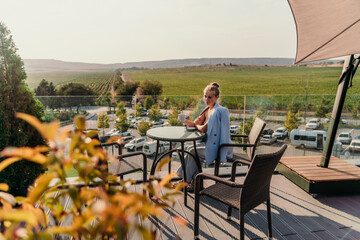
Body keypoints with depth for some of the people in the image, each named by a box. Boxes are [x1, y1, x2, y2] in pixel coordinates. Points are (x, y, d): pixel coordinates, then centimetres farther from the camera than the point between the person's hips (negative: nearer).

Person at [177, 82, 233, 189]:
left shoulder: (219, 111, -21)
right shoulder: (207, 109, 8)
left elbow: (204, 128, -21)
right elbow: (198, 124, 8)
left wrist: (196, 125, -1)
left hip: (221, 149, -9)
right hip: (211, 144, 9)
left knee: (193, 151, -10)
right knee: (190, 148, 2)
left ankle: (186, 181, 10)